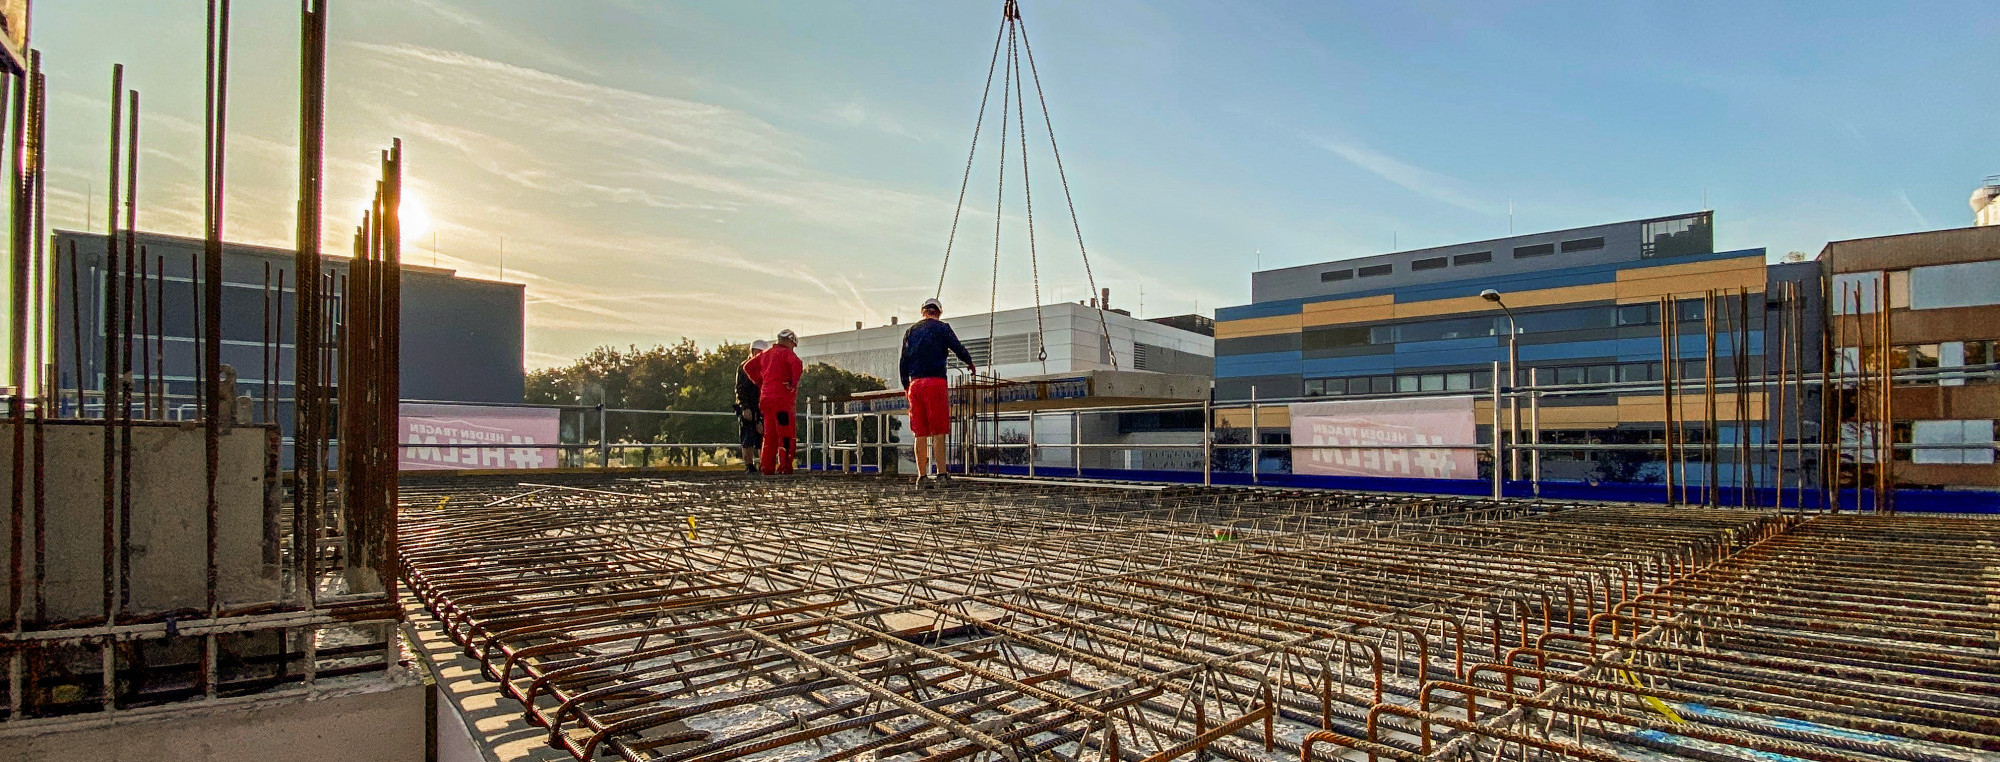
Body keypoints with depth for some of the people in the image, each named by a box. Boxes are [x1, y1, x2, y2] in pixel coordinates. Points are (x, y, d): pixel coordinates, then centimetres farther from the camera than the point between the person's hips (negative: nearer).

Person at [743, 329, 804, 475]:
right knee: (787, 435, -5)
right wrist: (794, 384, -16)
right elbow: (797, 364, -26)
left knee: (770, 435, 13)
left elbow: (748, 366, 26)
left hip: (766, 398, 8)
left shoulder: (766, 354, 19)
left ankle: (767, 467, 14)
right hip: (782, 399, -8)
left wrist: (760, 382, 24)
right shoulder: (786, 353, -4)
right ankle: (784, 466, -11)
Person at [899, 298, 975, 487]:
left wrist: (906, 388, 21)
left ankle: (922, 476, 7)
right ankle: (941, 474, -10)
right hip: (935, 382, -4)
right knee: (938, 432, -4)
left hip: (915, 384, 4)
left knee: (920, 433, 6)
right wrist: (970, 363, 20)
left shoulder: (910, 331, 17)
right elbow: (958, 349, 0)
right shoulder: (942, 328, 4)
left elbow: (904, 362, 16)